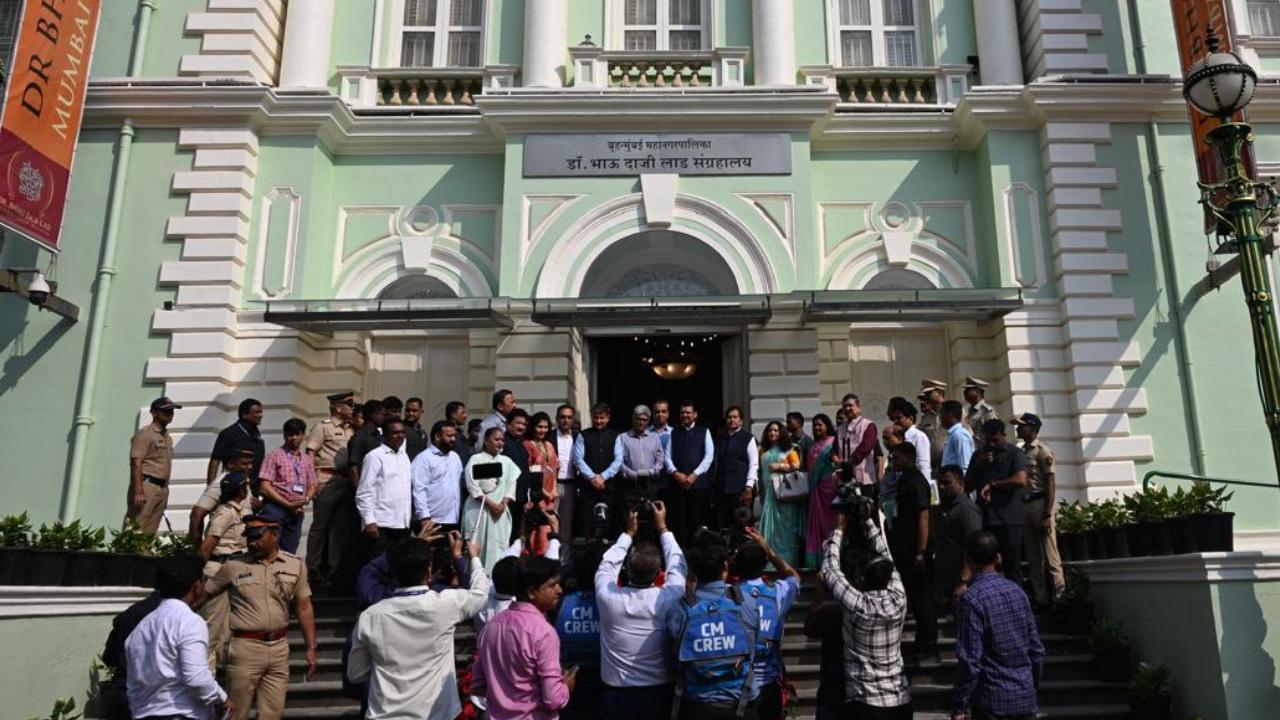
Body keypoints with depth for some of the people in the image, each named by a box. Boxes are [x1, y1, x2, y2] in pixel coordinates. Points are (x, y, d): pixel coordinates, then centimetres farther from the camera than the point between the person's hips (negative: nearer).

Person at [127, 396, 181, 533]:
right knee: (135, 530, -11)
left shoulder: (167, 437, 20)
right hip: (146, 485, -8)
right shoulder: (145, 434, -5)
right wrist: (138, 492, -21)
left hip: (162, 488, 8)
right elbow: (136, 464, -13)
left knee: (150, 532, 6)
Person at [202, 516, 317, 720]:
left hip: (280, 647, 2)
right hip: (245, 647, -2)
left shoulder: (295, 565, 3)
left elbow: (303, 608, 5)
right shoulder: (233, 566, -1)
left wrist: (310, 647, 3)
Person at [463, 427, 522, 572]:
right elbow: (472, 486, -8)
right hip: (479, 509, -3)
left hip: (501, 510, 3)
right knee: (477, 545, -3)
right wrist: (490, 503, -14)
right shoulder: (475, 459, 0)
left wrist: (503, 503, -9)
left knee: (498, 546, -1)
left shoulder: (507, 461, 13)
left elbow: (511, 485, 6)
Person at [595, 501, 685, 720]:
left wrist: (628, 533, 15)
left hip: (615, 694, 1)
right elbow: (677, 565, 2)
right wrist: (662, 528, 13)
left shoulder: (608, 597, -18)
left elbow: (608, 564, 5)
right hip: (659, 694, 0)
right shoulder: (668, 598, -19)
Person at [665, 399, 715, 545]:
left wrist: (694, 474, -9)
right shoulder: (674, 433, 15)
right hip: (678, 482, 2)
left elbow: (709, 456, 1)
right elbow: (668, 456, 7)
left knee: (697, 520, -4)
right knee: (680, 521, -2)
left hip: (698, 482, -1)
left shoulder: (704, 432, 10)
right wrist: (675, 473, -9)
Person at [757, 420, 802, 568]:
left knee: (784, 525, -1)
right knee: (769, 524, 1)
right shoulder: (763, 451, 15)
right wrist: (761, 492, 9)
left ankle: (786, 560, 4)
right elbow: (761, 472, 14)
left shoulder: (788, 449, 4)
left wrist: (779, 466, -11)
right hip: (768, 491, 4)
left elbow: (796, 466, -6)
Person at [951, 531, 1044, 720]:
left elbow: (969, 660, -18)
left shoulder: (970, 599, -16)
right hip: (1026, 698, 6)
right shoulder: (1016, 590, 3)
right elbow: (1037, 649, 8)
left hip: (993, 701, -6)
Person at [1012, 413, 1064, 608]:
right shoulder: (1020, 452, 14)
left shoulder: (1043, 451, -5)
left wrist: (1048, 515, -16)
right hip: (1023, 505, 7)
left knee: (1049, 555, -5)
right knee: (1032, 558, 10)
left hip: (1039, 504, -7)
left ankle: (1059, 597, 1)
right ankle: (1040, 599, 16)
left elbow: (1051, 484, -9)